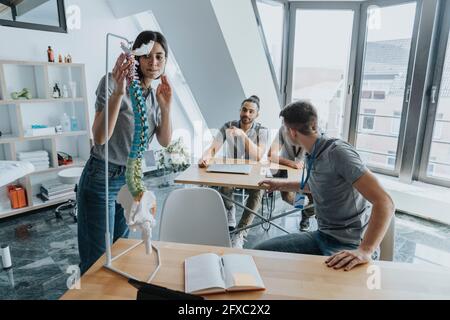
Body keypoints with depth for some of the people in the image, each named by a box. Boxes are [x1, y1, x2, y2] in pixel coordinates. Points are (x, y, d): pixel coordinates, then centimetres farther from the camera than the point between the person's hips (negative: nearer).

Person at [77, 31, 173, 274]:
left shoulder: (157, 95, 6)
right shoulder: (114, 83, -14)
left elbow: (165, 142, 0)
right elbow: (100, 138, -23)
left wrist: (166, 107, -13)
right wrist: (118, 92, -33)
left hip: (132, 179, 6)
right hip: (102, 178, -6)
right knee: (98, 257, 4)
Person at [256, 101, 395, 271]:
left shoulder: (337, 152, -20)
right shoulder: (312, 156, 6)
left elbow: (385, 203, -26)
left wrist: (365, 251, -35)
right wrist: (280, 185, 35)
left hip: (351, 245, -7)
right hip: (322, 236, 8)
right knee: (260, 251, -6)